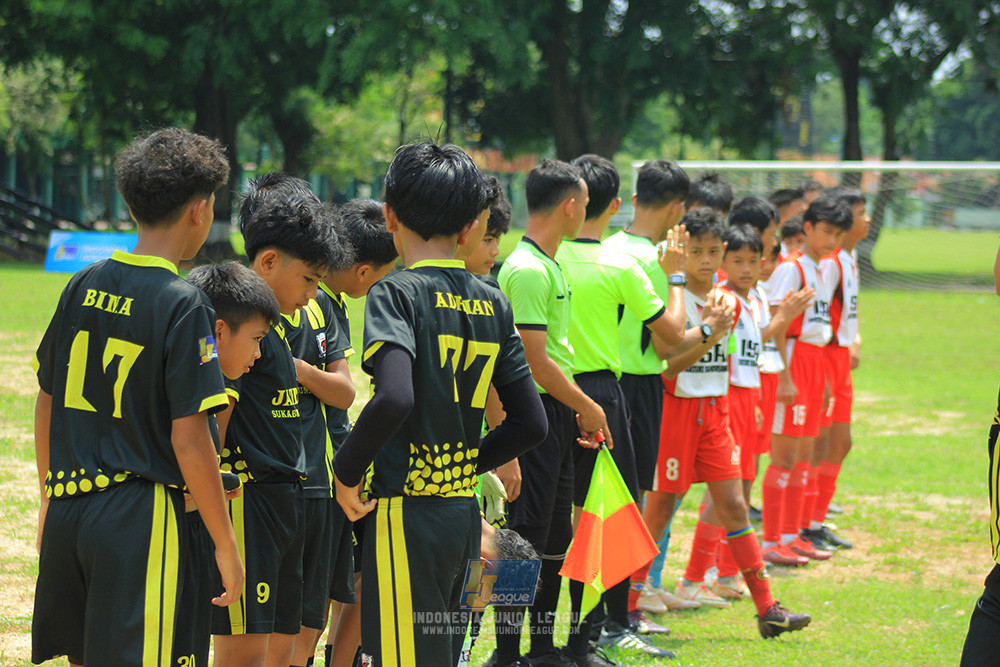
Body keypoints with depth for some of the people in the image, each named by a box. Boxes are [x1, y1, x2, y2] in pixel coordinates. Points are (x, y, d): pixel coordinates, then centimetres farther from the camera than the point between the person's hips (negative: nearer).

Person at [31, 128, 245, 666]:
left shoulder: (84, 286, 6)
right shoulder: (182, 304, -12)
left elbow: (47, 404, 13)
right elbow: (187, 440, -15)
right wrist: (225, 545, -8)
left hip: (68, 507, 6)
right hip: (138, 518, -6)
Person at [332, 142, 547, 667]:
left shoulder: (397, 293, -10)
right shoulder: (493, 304, 9)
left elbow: (394, 398, -27)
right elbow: (530, 422, 10)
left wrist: (346, 471, -13)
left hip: (407, 514, -7)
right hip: (464, 512, 7)